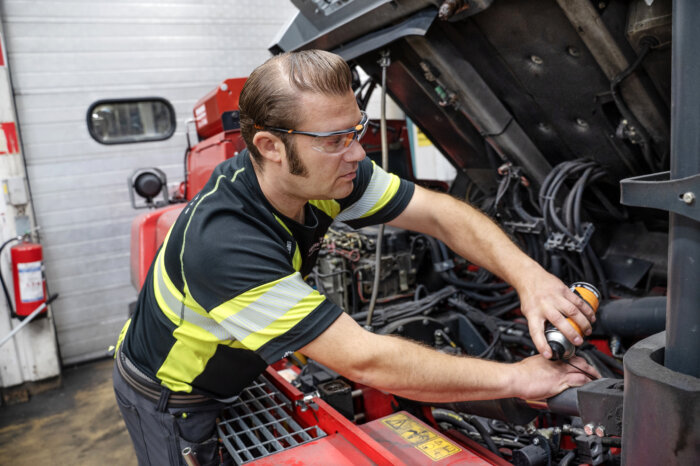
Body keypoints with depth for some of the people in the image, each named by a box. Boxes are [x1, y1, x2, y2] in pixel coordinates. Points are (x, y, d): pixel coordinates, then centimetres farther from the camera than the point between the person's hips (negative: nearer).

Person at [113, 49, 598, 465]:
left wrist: (528, 274, -33)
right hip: (170, 398, -5)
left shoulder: (323, 171, -21)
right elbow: (367, 363, -42)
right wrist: (517, 378, -36)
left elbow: (441, 214, -17)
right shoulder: (223, 243, -42)